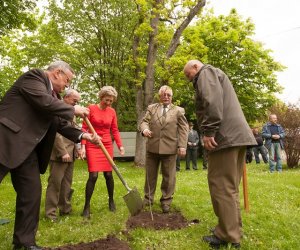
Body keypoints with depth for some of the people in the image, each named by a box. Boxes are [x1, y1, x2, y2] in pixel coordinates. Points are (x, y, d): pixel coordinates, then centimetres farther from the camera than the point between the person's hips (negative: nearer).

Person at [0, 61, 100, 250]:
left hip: (26, 149, 9)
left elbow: (61, 124, 15)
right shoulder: (34, 76, -6)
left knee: (32, 193, 7)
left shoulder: (53, 95, 17)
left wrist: (84, 135, 4)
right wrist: (73, 110, -10)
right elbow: (44, 102, -23)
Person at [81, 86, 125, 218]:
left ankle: (111, 200, 28)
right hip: (92, 146, -3)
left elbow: (115, 130, 6)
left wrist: (120, 145, -4)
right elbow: (84, 128, -6)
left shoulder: (112, 112, 3)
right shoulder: (91, 108, -7)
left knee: (108, 174, 7)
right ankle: (87, 206, 5)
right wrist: (83, 146, -15)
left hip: (107, 145, 3)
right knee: (93, 176, -9)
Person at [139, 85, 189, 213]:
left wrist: (182, 146, -8)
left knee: (168, 176, 5)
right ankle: (148, 198, 27)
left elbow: (183, 129, 2)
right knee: (150, 174, 11)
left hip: (170, 148, -1)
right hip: (152, 147, 2)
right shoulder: (151, 108, 12)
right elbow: (144, 121, 5)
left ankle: (166, 201, 19)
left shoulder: (179, 110, 7)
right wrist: (144, 129, -19)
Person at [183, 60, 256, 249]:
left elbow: (212, 102, -17)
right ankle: (234, 232, 20)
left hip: (226, 135, -10)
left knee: (221, 185, -6)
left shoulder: (206, 72, 3)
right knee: (230, 186, 12)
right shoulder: (217, 75, 32)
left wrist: (209, 132, -19)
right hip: (237, 134, 10)